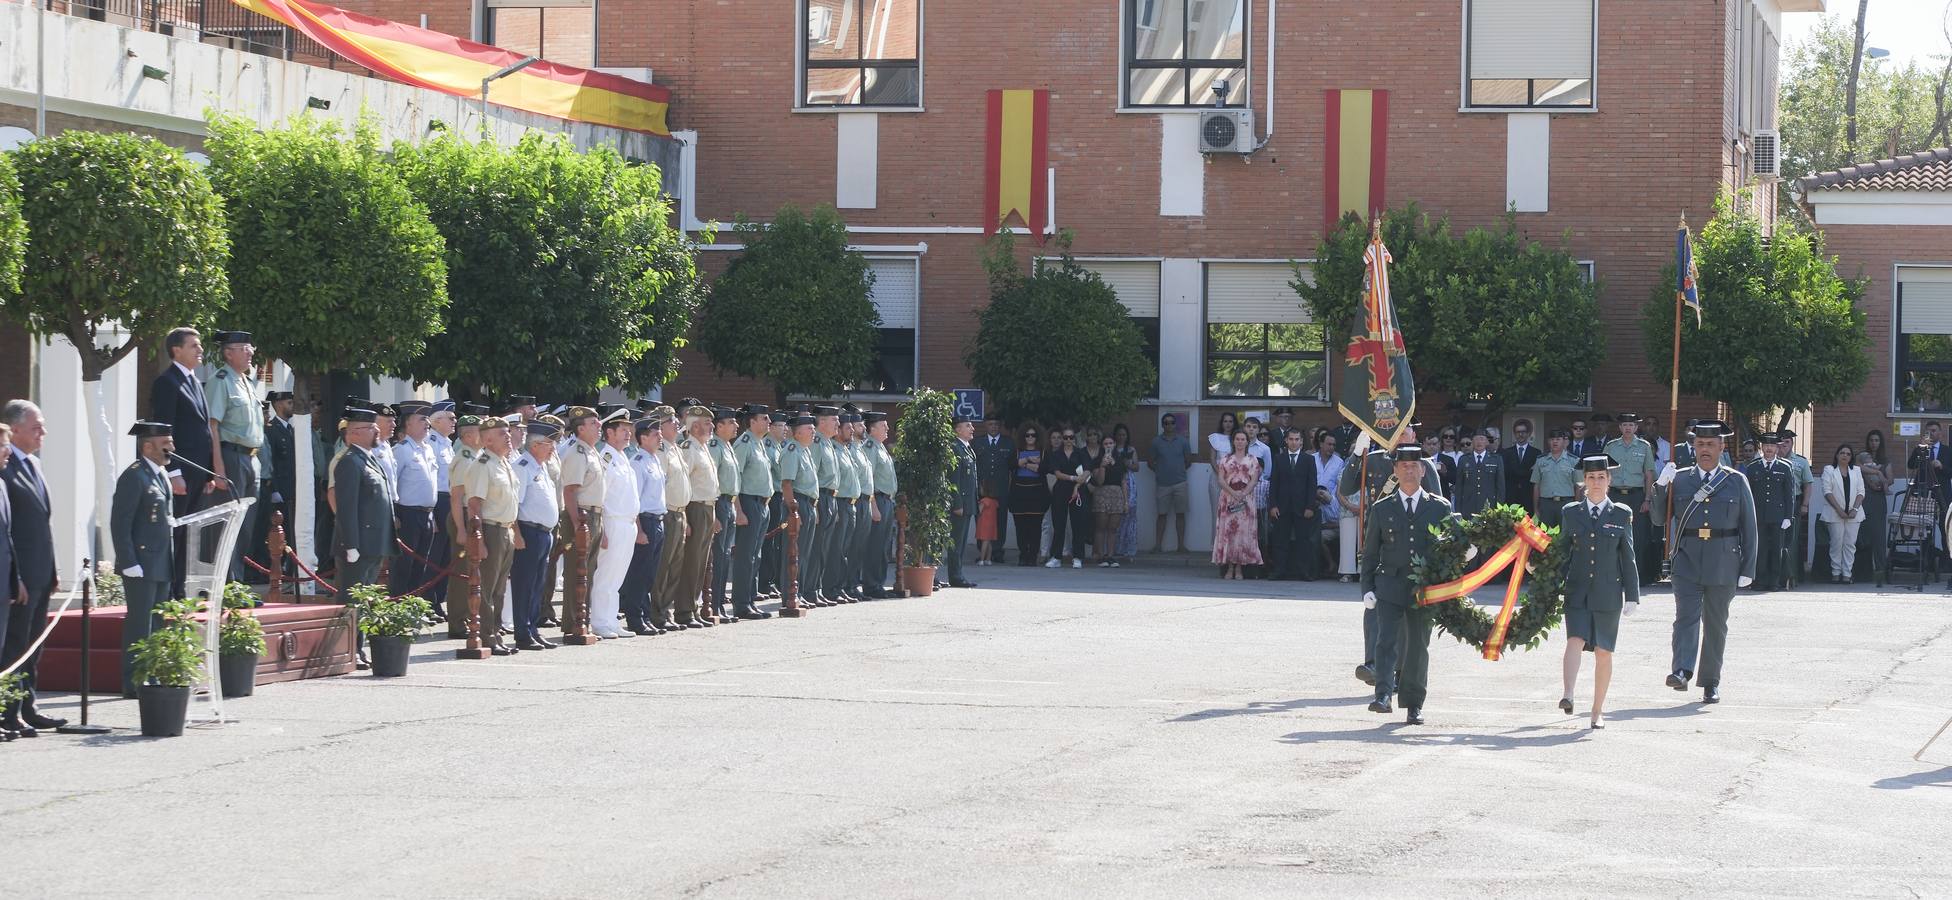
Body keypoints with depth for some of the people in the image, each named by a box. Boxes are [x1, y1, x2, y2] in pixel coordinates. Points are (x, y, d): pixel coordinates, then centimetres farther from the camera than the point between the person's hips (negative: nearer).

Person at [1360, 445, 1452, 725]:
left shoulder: (1440, 508, 7)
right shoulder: (1382, 510, 8)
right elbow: (1370, 553, 9)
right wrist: (1367, 589, 1)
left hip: (1425, 587, 0)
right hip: (1390, 586, 0)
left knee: (1418, 646, 4)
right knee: (1387, 641, -14)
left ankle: (1414, 705, 12)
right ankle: (1384, 696, -21)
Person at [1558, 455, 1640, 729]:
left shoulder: (1622, 514, 5)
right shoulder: (1570, 512, 7)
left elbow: (1628, 558, 6)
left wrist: (1632, 596, 2)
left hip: (1608, 593, 0)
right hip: (1577, 591, 0)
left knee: (1603, 652, 4)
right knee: (1575, 641, -20)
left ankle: (1597, 711, 13)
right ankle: (1568, 696, -34)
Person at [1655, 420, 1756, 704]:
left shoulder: (1736, 482, 7)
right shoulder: (1680, 480, 8)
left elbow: (1749, 527, 6)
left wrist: (1748, 569, 1)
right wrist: (1662, 486, -7)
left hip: (1723, 562, 0)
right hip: (1688, 559, 0)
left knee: (1716, 622, 7)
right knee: (1686, 616, -15)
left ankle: (1711, 682, 15)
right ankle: (1682, 672, -26)